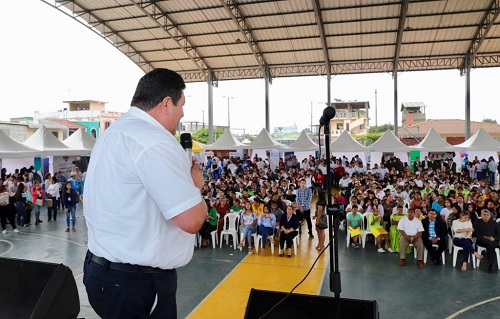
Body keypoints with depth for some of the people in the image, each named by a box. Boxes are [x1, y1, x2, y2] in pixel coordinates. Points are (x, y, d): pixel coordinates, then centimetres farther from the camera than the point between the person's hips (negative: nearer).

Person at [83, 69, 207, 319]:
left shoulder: (114, 131, 10)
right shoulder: (154, 140, -23)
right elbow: (192, 220, -26)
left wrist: (181, 173, 12)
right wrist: (195, 183, -6)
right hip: (137, 282, -10)